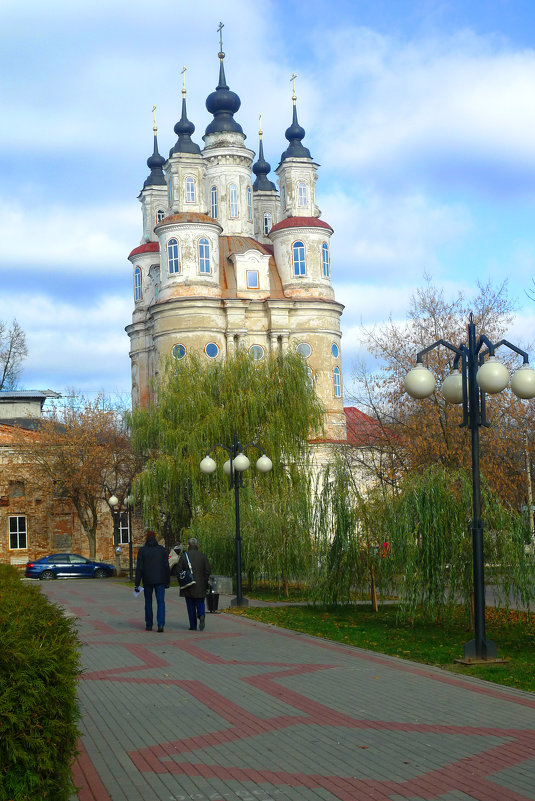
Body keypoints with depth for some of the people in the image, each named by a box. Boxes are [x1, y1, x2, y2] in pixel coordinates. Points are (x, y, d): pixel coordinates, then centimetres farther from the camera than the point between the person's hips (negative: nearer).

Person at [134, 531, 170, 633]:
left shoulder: (142, 550, -4)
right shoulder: (162, 549, 1)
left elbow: (139, 568, -7)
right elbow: (166, 566, 2)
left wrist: (137, 584, -5)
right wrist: (167, 581, 10)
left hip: (147, 580, 0)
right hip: (160, 580, 0)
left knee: (148, 602, 13)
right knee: (161, 602, 1)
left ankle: (149, 625, 17)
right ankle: (160, 624, -15)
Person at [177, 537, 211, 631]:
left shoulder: (183, 556, -4)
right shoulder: (202, 556, -1)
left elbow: (178, 570, -5)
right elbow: (208, 570, -3)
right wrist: (205, 580, 9)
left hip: (188, 586, -1)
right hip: (200, 585, 1)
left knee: (191, 606, 7)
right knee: (200, 603, 12)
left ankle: (193, 625, 6)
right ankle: (202, 616, -18)